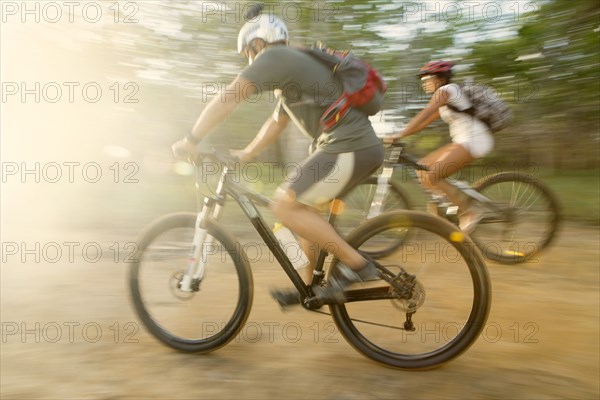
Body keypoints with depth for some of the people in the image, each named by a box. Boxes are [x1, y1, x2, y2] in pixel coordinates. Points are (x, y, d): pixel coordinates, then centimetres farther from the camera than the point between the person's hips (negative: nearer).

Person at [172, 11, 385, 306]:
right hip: (361, 145, 10)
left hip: (349, 147, -10)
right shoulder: (290, 67, 26)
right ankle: (307, 286, 25)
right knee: (303, 207, 17)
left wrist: (190, 141, -3)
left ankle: (355, 264, -5)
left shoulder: (274, 56, -4)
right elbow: (275, 123, 30)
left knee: (285, 206, -11)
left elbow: (225, 100, -10)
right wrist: (244, 155, 27)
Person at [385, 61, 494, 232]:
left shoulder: (446, 90, -9)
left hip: (473, 140, -10)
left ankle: (468, 213, -6)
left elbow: (424, 115, -22)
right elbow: (425, 121, 16)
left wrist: (400, 134, -27)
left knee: (429, 177, -16)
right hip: (463, 141, 10)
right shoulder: (445, 101, 20)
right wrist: (399, 135, 8)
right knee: (423, 167, 7)